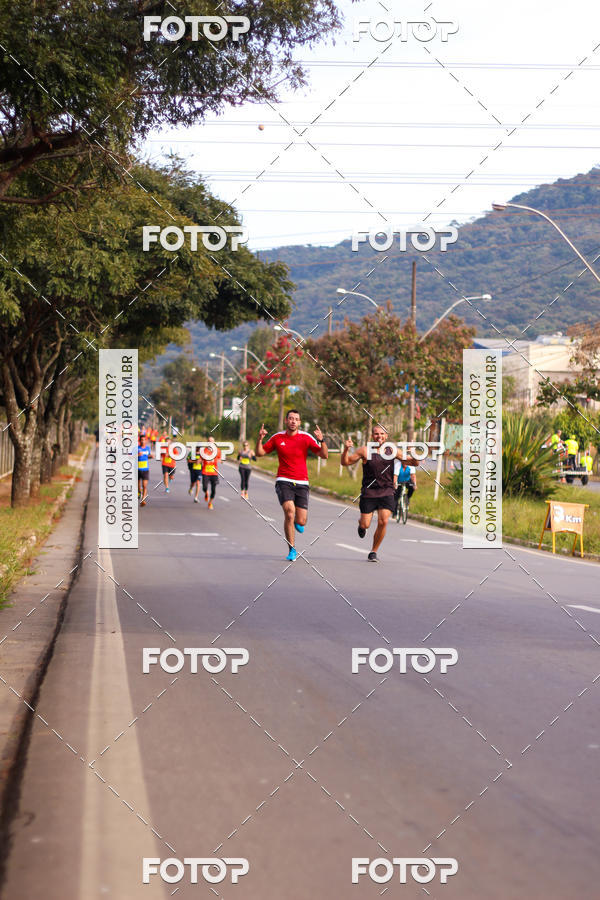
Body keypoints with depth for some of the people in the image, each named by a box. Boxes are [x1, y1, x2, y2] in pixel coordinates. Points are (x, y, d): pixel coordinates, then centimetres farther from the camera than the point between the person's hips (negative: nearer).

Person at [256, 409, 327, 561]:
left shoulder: (306, 438, -1)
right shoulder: (277, 437, 4)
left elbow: (324, 455, -6)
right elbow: (260, 453, 11)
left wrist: (321, 440, -24)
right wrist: (260, 439, -8)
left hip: (301, 483, 1)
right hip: (284, 481, -1)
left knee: (301, 521, -4)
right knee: (289, 512, -23)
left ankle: (296, 522, 38)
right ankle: (292, 550, -11)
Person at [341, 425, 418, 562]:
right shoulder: (365, 451, -2)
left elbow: (414, 463, 7)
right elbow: (345, 462, 0)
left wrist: (414, 456, -17)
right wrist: (346, 450, -19)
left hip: (386, 493, 1)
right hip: (368, 492, -1)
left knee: (383, 522, -15)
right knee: (365, 525, -1)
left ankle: (373, 552, 4)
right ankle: (361, 523, 40)